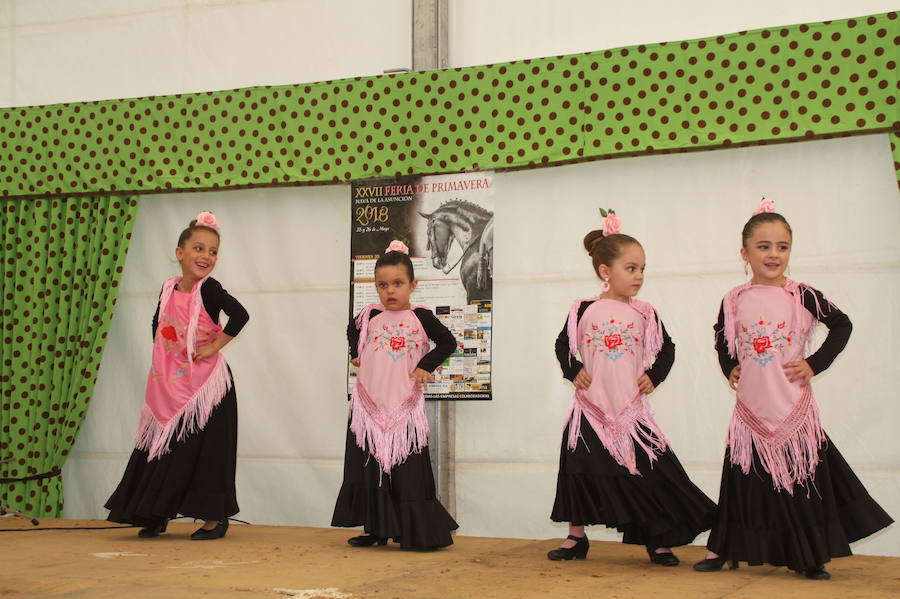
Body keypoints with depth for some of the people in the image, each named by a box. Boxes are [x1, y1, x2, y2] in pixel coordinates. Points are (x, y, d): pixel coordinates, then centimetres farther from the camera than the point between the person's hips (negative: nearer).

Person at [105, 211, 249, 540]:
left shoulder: (208, 289, -11)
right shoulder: (167, 289, 6)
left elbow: (239, 315, -27)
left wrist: (215, 346, -19)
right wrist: (160, 353, 11)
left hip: (204, 383, -6)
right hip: (169, 385, 6)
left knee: (205, 449, -2)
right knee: (163, 446, 11)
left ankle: (215, 517, 10)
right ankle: (156, 516, 23)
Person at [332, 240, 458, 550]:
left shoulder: (420, 317, -5)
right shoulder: (370, 316, 4)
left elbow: (448, 343, 3)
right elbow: (352, 330, 26)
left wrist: (425, 366, -7)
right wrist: (356, 354, 11)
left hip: (405, 406, -3)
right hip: (369, 405, 3)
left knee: (408, 472, -2)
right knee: (368, 467, 7)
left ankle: (417, 533, 3)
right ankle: (374, 529, 17)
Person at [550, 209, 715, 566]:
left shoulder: (645, 314, 3)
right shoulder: (584, 310, -1)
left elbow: (667, 349, 12)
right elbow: (563, 344, 9)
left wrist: (654, 376, -3)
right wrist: (573, 372, -6)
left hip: (631, 409, 1)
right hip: (591, 409, -1)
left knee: (648, 474, -2)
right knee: (582, 470, 1)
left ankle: (657, 540, 11)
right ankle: (576, 538, 16)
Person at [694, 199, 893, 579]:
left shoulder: (803, 297, -3)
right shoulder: (734, 301, 2)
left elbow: (842, 325, 3)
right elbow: (721, 337, 19)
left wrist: (815, 364, -5)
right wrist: (729, 369, 5)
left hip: (793, 407, -1)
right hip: (751, 409, 1)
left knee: (803, 477, 3)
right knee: (746, 480, 6)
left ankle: (812, 558, 13)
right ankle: (722, 550, 16)